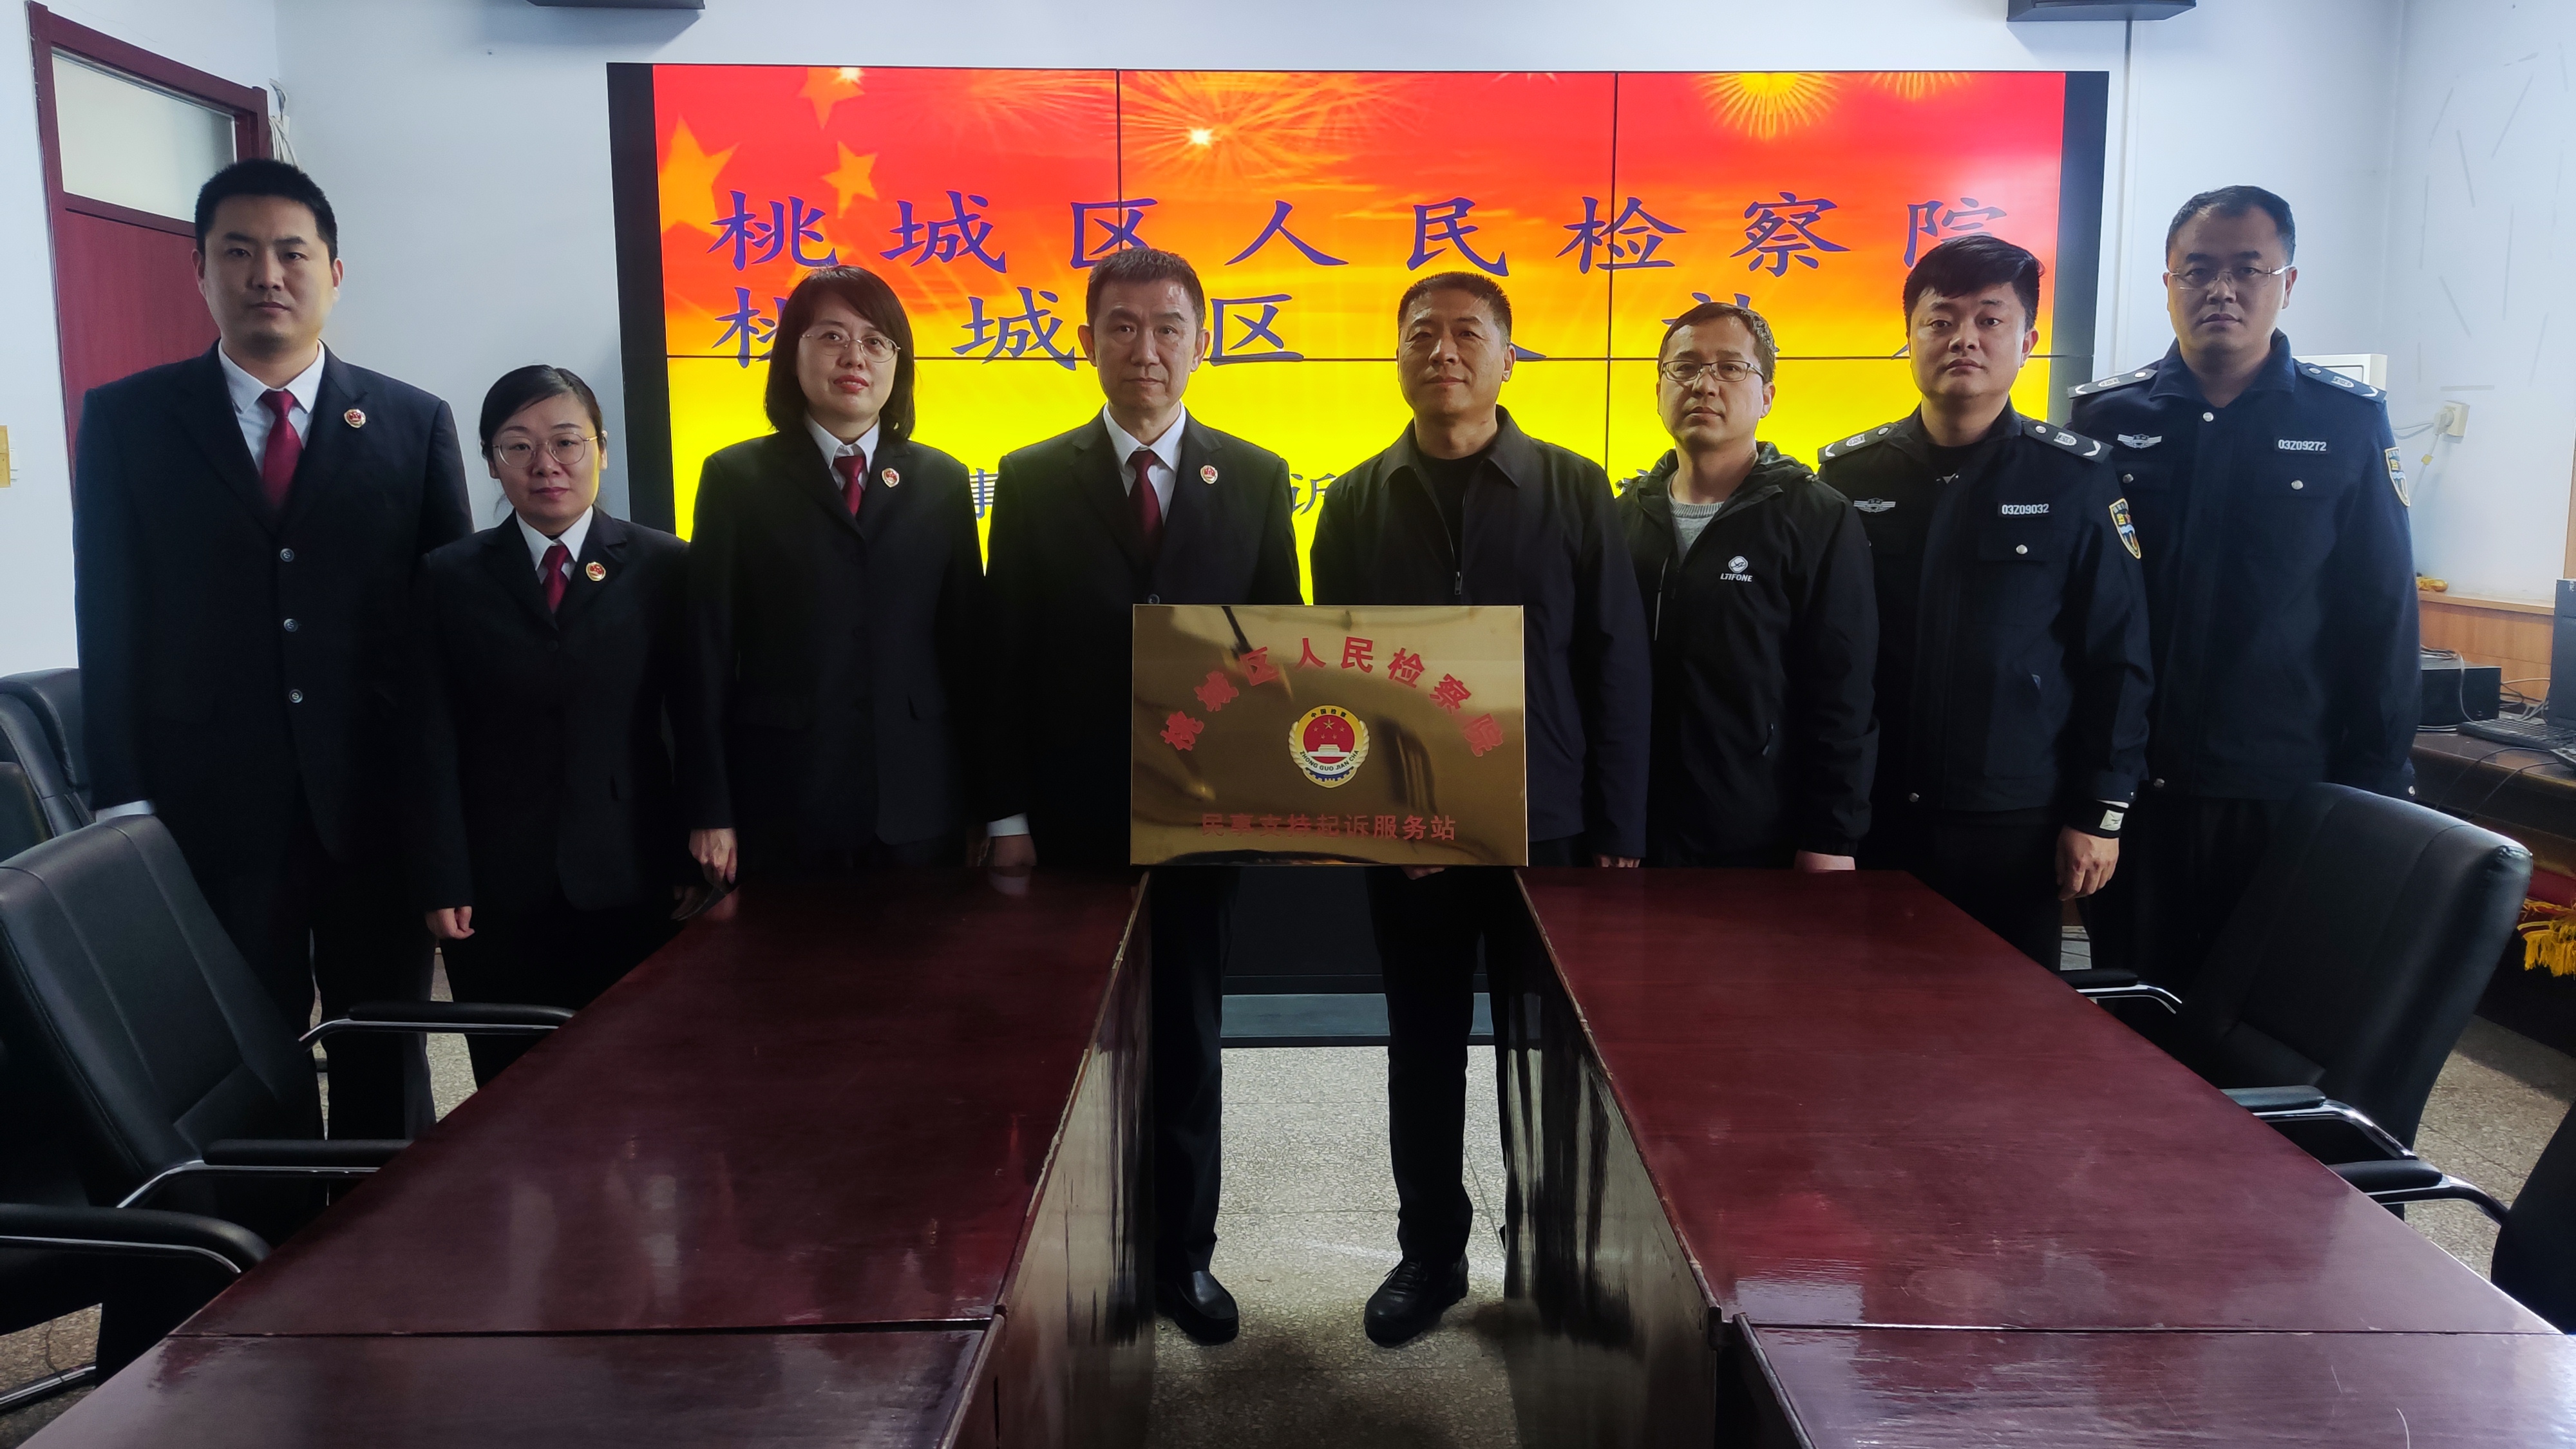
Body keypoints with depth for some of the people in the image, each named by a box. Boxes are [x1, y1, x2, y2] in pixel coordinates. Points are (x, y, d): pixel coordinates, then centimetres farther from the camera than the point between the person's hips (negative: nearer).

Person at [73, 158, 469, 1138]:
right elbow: (109, 621, 3)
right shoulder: (125, 420, 4)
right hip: (212, 807, 0)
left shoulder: (414, 424, 4)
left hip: (379, 800, 1)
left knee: (386, 1062, 12)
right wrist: (124, 802, -3)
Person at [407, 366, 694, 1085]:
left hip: (629, 881, -1)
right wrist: (442, 882, -3)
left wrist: (698, 862, -2)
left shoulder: (665, 568, 3)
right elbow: (433, 740, 3)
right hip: (496, 889, 1)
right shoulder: (449, 578, 7)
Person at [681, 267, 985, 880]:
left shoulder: (942, 480, 9)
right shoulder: (737, 478, 3)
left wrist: (986, 802, 5)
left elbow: (965, 641, 8)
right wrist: (709, 812, -3)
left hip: (918, 807, 2)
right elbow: (708, 653, 1)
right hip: (781, 807, -2)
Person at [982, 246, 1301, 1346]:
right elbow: (1008, 658, -1)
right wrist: (1009, 814, -4)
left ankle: (1184, 1255, 27)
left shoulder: (1255, 479, 2)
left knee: (1186, 1045, 12)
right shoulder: (1032, 480, 0)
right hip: (1070, 817, 0)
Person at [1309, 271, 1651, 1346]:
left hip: (1552, 827, -1)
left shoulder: (1574, 490, 0)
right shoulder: (1356, 502, 4)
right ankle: (1431, 1255, 28)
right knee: (1424, 1051, 12)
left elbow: (1616, 668, -2)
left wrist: (1616, 834, -6)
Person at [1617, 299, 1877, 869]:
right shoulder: (1625, 515, 7)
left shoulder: (1822, 522, -4)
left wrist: (1831, 840, -10)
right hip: (1637, 836, 4)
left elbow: (1842, 698, -7)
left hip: (1765, 844, -3)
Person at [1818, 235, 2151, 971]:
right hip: (1872, 819, 1)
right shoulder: (1849, 474, 4)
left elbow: (2117, 657, 1)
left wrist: (2100, 812, -2)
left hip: (2016, 826, -1)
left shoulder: (2076, 478, 0)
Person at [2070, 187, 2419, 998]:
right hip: (2132, 779, 1)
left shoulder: (2350, 426, 1)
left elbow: (2381, 617, 3)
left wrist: (2377, 779, 1)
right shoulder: (2104, 419, 3)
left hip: (2289, 786, 0)